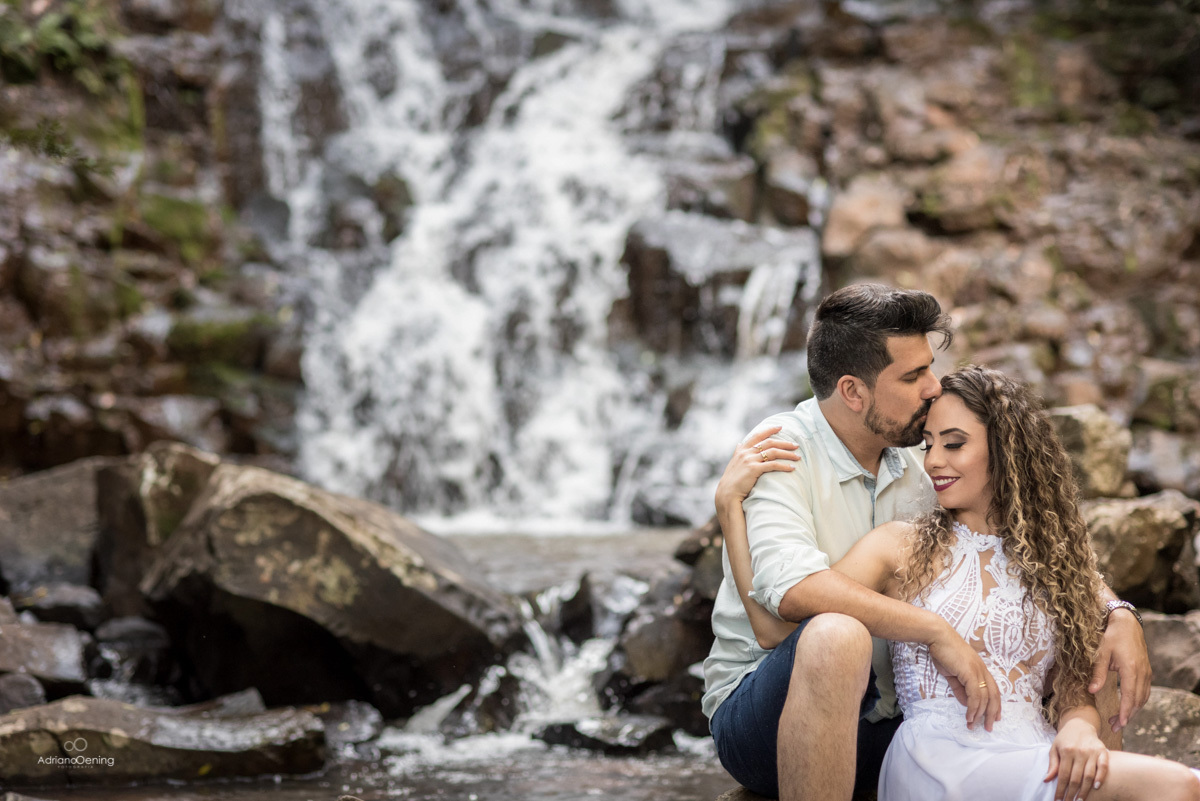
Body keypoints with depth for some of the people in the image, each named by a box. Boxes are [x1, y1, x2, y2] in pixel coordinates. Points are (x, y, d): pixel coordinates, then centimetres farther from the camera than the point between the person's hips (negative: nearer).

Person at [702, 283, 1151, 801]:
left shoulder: (921, 463, 5)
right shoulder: (781, 454, -15)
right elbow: (790, 586, -33)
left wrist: (1118, 614, -9)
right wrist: (936, 631, -36)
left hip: (881, 725, 6)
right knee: (837, 636, -40)